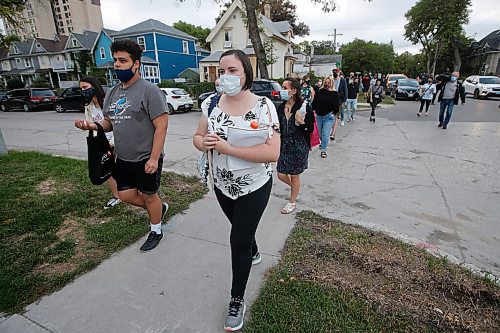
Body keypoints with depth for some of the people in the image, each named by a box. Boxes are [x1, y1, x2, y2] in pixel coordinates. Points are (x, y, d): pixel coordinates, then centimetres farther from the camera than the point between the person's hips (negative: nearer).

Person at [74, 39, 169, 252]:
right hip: (123, 158, 8)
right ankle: (160, 208, 39)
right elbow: (109, 122, 18)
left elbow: (161, 126, -19)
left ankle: (156, 231, 33)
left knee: (149, 196, 8)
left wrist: (154, 158, -22)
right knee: (126, 195, 14)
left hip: (146, 159, -7)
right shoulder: (113, 92, 10)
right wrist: (93, 126, -5)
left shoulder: (149, 90, -14)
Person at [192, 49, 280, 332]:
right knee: (241, 227, 27)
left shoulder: (263, 106, -17)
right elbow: (198, 137, 5)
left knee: (238, 241, 3)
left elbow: (272, 152, -25)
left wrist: (228, 148, -28)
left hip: (254, 187, -4)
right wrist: (204, 143, -20)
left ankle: (237, 301, 27)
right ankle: (253, 253, 61)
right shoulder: (211, 103, -4)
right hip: (222, 184, 5)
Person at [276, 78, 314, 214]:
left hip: (299, 146, -5)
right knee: (281, 175, 7)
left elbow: (311, 128, -9)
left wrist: (301, 123, -27)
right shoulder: (281, 107, 4)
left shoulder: (304, 106, -12)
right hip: (284, 145, 5)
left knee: (294, 176, 8)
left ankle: (292, 202, 30)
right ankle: (295, 187, 42)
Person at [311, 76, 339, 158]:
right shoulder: (319, 91, 2)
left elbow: (336, 105, 3)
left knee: (325, 134, -7)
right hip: (319, 115, 3)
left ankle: (323, 150, 2)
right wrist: (314, 111, -2)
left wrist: (333, 113, -1)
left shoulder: (334, 93, -1)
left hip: (329, 116, -3)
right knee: (320, 133, 17)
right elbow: (314, 102, 5)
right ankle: (323, 143, 47)